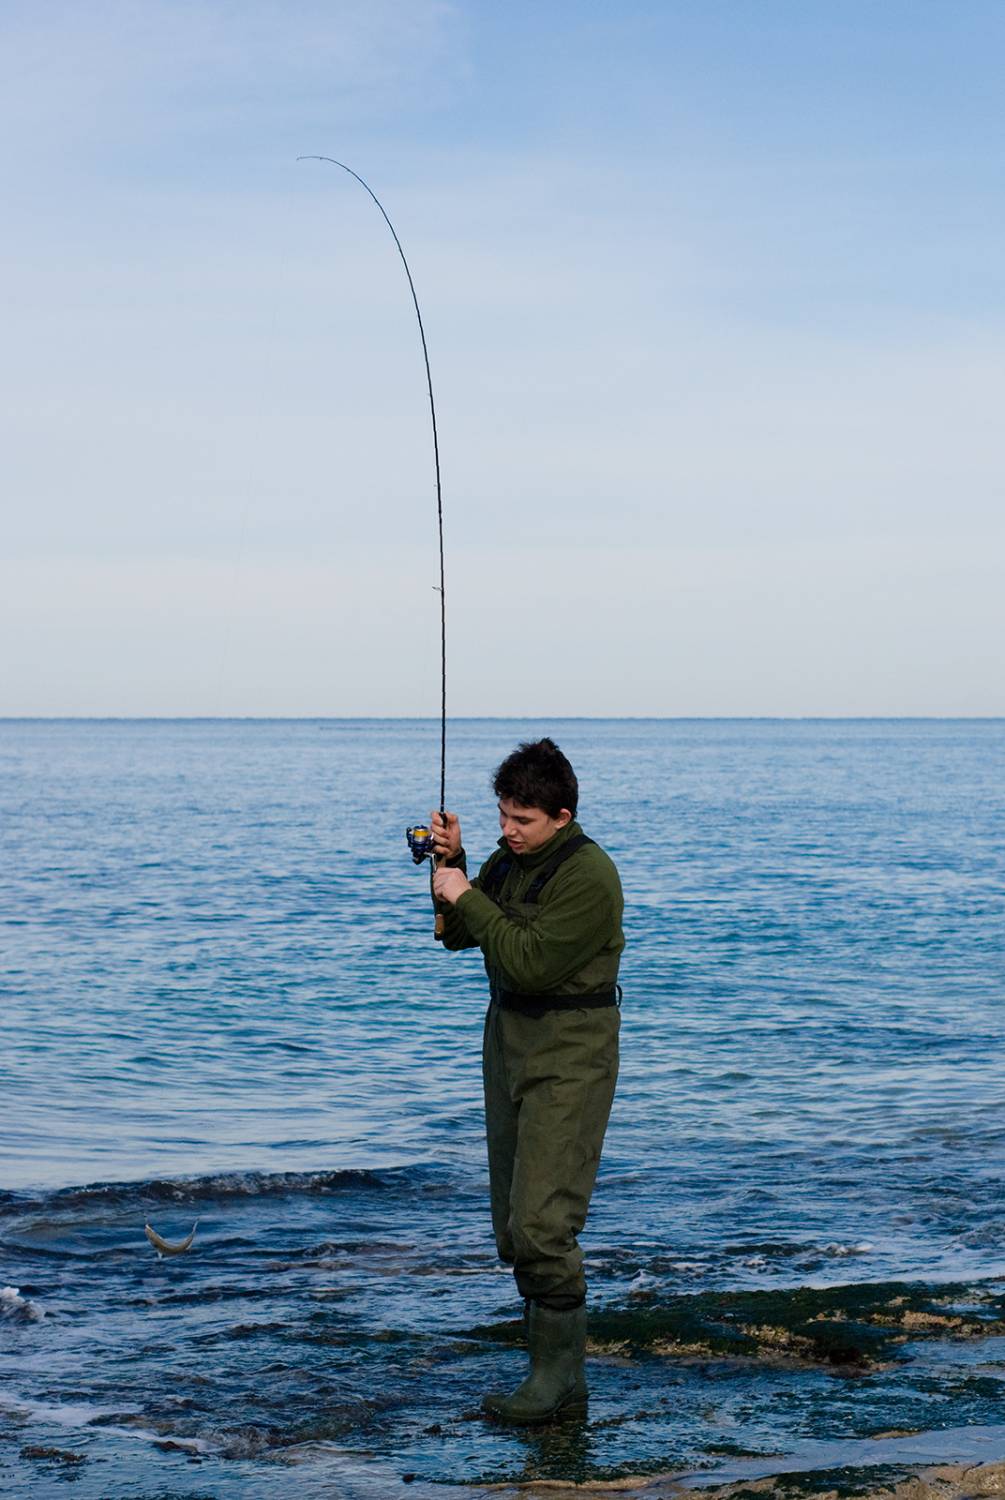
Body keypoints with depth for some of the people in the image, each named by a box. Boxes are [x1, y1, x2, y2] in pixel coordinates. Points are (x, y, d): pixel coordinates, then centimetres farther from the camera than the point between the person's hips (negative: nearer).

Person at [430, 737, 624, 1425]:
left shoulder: (588, 876, -17)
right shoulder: (511, 859, 10)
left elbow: (530, 962, -23)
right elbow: (458, 936, 14)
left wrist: (468, 900, -16)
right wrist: (451, 863, 1)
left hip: (569, 1056, -9)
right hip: (509, 1037, 9)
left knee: (541, 1222, -14)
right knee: (513, 1224, 9)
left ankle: (558, 1380, -6)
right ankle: (556, 1373, 17)